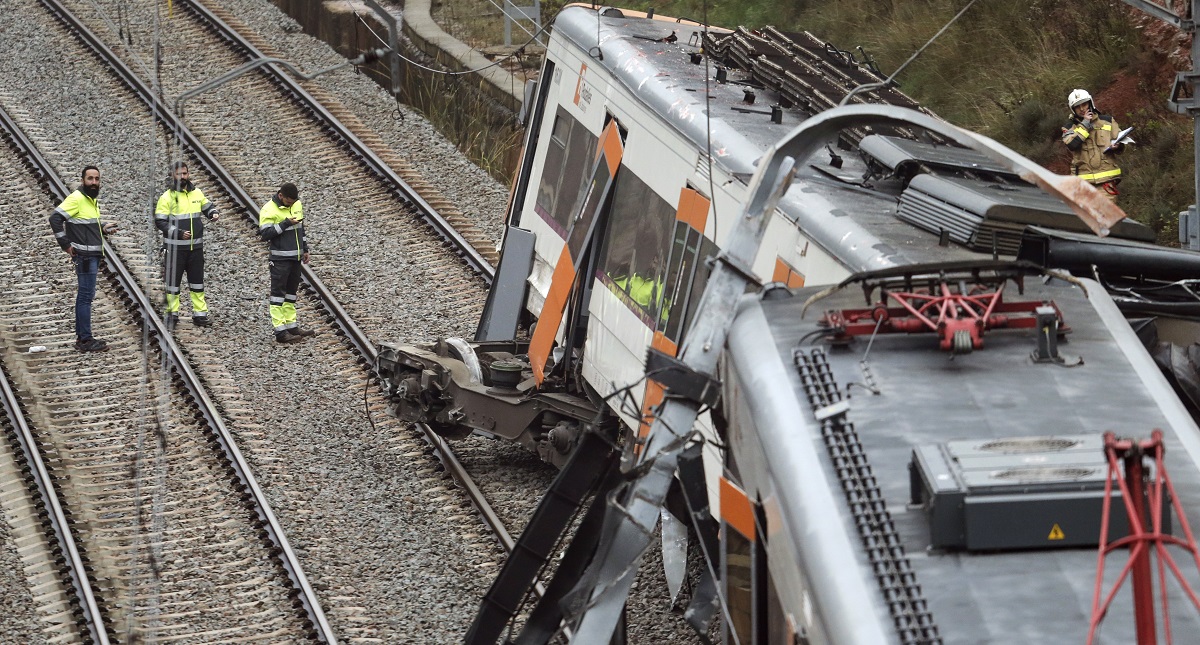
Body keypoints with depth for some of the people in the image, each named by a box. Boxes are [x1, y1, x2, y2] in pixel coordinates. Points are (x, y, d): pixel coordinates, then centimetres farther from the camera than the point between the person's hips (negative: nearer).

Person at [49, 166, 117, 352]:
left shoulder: (92, 199, 15)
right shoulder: (77, 198, -14)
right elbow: (55, 218, -20)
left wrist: (103, 228, 7)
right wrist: (66, 244, -17)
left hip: (93, 255, 10)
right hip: (85, 255, -10)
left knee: (85, 295, 15)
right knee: (86, 296, -8)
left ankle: (82, 337, 22)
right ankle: (85, 340, -6)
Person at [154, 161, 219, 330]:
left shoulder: (197, 193, 7)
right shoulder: (167, 197, -8)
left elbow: (207, 206, 23)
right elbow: (160, 222, -11)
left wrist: (214, 213, 0)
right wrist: (179, 233, -21)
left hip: (196, 246, 4)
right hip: (175, 248, -4)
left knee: (197, 282, 9)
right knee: (173, 281, 3)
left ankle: (200, 314, 16)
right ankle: (172, 314, 13)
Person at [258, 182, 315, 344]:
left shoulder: (297, 205, 8)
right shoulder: (269, 210, -14)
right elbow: (265, 233, -19)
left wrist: (305, 249, 19)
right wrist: (286, 223, -23)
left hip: (296, 257, 7)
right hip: (280, 259, -7)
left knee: (291, 292, 14)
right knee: (278, 293, -5)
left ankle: (291, 326, 21)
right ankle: (280, 332, -6)